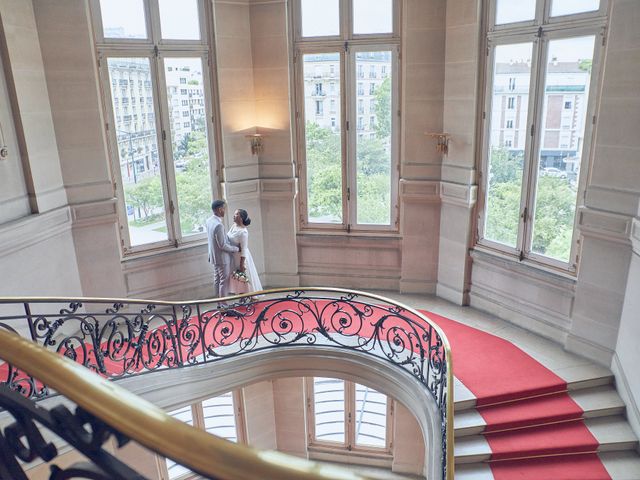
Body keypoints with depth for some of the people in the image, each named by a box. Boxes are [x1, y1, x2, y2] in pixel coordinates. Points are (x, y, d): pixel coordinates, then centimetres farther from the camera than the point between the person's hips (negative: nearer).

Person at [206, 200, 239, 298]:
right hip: (222, 258, -9)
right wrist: (236, 249, -12)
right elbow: (222, 245, -24)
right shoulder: (218, 225, -28)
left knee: (217, 280, 16)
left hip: (214, 256, 9)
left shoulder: (209, 221, 1)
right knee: (224, 281, 2)